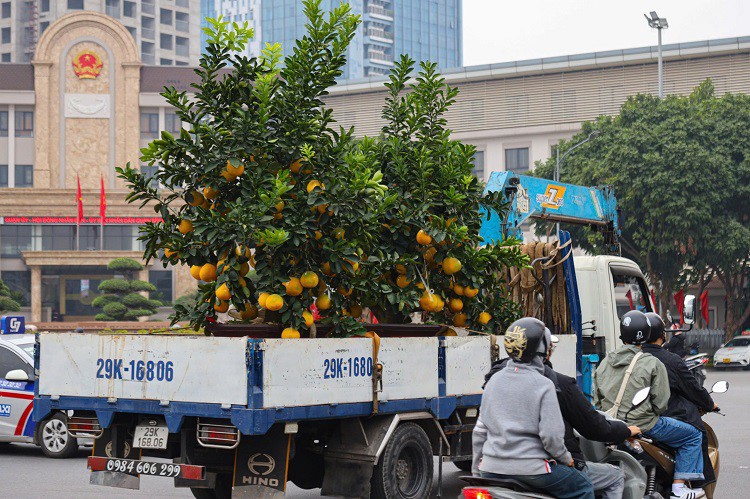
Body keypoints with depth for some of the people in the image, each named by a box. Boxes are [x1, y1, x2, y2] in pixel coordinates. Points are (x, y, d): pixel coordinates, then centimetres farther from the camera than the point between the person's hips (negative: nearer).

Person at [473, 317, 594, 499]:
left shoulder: (494, 381, 8)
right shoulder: (543, 385, -10)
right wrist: (566, 458, 5)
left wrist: (476, 470, 20)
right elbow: (552, 435, -14)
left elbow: (480, 430, 11)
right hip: (530, 468, -6)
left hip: (491, 469, 6)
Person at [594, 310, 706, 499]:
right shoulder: (653, 364, -9)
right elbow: (660, 403, -10)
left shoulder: (605, 362, 7)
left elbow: (597, 400, 11)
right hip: (642, 425, -7)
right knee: (693, 435, 7)